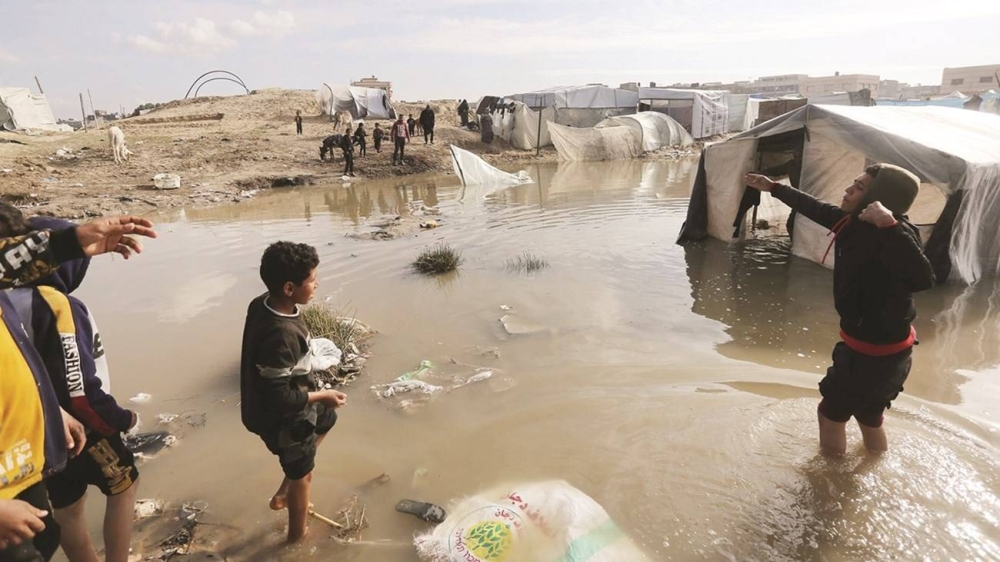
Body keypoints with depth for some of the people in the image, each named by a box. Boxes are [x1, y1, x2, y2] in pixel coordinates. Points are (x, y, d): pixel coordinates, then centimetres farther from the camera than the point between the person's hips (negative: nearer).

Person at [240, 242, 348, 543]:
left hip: (283, 406, 9)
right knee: (301, 475, 16)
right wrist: (321, 396, -17)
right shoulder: (280, 335, -39)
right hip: (283, 418, -9)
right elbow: (279, 399, -31)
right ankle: (298, 535, 44)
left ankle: (283, 494, 38)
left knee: (327, 419, 32)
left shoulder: (262, 304, -10)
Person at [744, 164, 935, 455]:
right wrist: (773, 187, 23)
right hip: (874, 345, 8)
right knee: (868, 415, 27)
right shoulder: (857, 223, -4)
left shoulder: (894, 235, -28)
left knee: (830, 412, 12)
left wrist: (889, 225, -50)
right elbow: (816, 209, 12)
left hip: (876, 351, -8)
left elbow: (922, 280, -45)